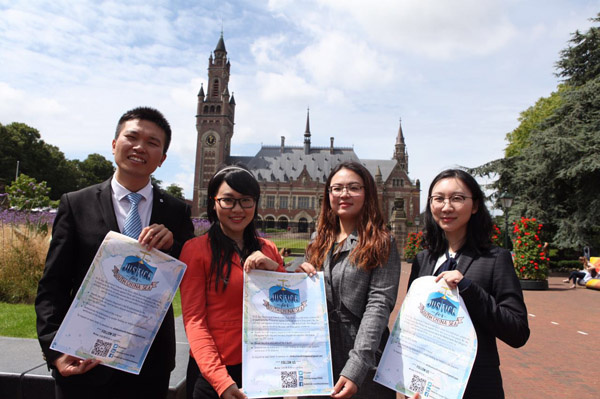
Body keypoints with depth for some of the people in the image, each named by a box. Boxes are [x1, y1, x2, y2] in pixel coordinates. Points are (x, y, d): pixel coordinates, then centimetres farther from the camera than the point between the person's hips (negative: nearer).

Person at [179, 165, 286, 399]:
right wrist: (220, 379, -22)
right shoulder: (196, 249, -8)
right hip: (213, 372, -4)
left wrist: (275, 268, -13)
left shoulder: (268, 250, 4)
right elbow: (194, 320, -12)